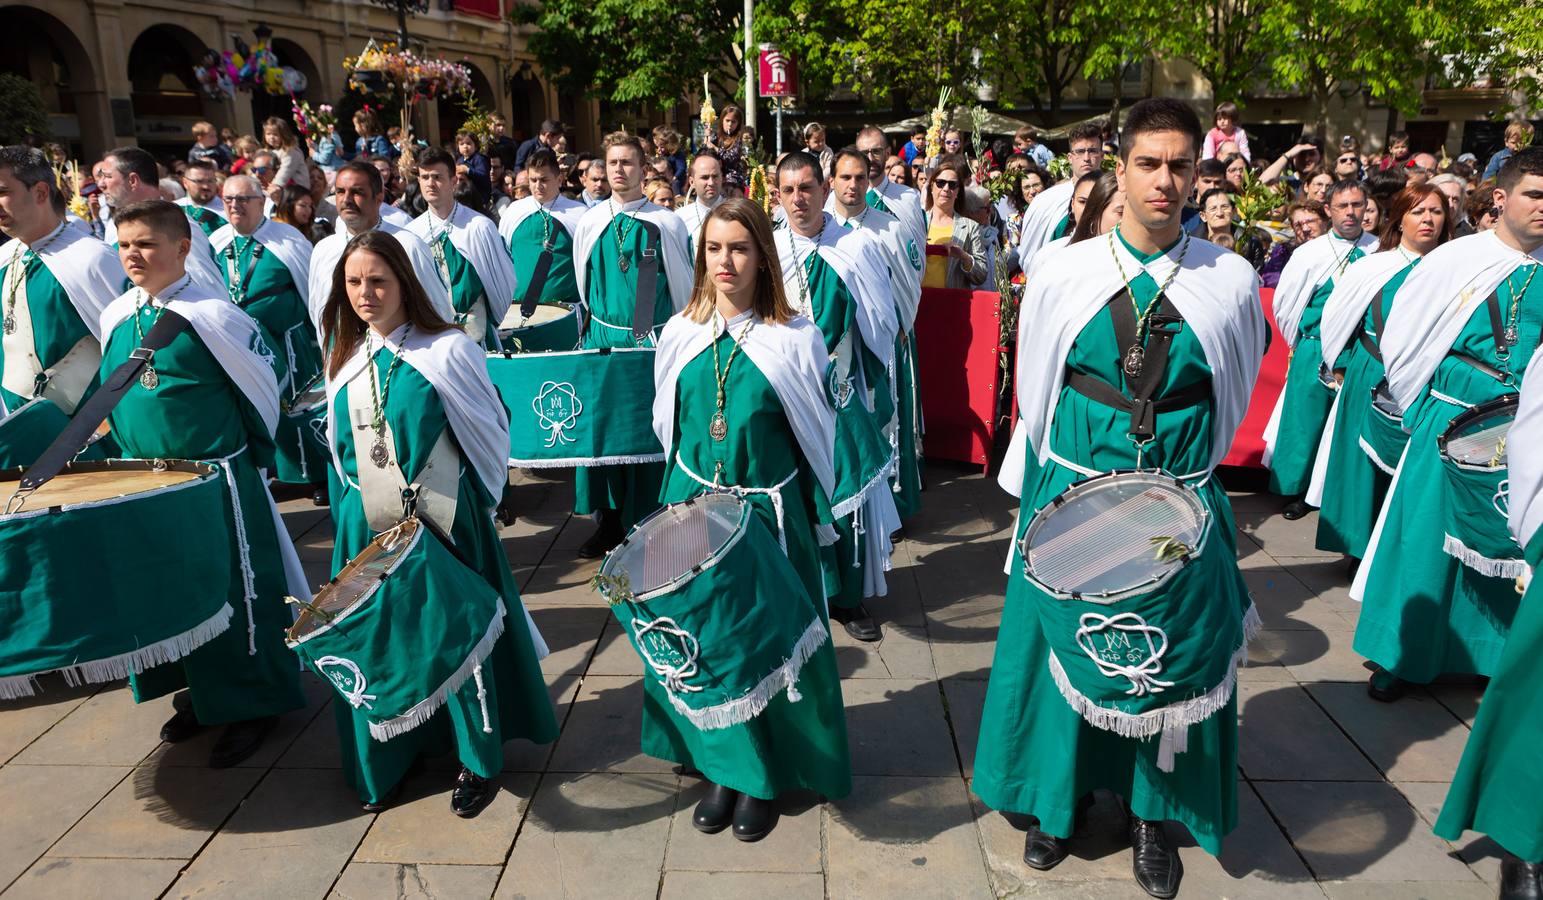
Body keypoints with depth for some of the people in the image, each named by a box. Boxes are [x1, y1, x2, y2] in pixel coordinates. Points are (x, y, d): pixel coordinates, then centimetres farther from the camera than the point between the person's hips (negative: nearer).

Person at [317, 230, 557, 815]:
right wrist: (348, 509, 13)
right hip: (366, 526, 5)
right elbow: (340, 443, 18)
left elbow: (492, 432, -3)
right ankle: (385, 759, 29)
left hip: (443, 522, -4)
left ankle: (478, 760, 20)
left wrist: (471, 499, -2)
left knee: (454, 633, 2)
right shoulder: (346, 358, 7)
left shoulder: (447, 350, -9)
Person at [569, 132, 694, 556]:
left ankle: (644, 523, 14)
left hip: (654, 341, -3)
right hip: (602, 338, 3)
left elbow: (684, 284, 2)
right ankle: (608, 519, 19)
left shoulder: (665, 223, -5)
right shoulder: (590, 222, 5)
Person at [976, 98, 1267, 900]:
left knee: (1170, 660, 11)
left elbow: (1235, 385, 11)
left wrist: (1182, 460, 13)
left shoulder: (1231, 280, -5)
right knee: (1066, 646, 11)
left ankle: (1153, 815, 33)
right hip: (1071, 498, 0)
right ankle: (1056, 798, 34)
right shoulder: (1061, 273, -5)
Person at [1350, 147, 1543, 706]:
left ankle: (1493, 654, 27)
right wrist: (1420, 412, 2)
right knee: (1425, 537, 2)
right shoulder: (1455, 260, -5)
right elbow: (1401, 343, 0)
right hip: (1450, 424, -2)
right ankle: (1404, 656, 16)